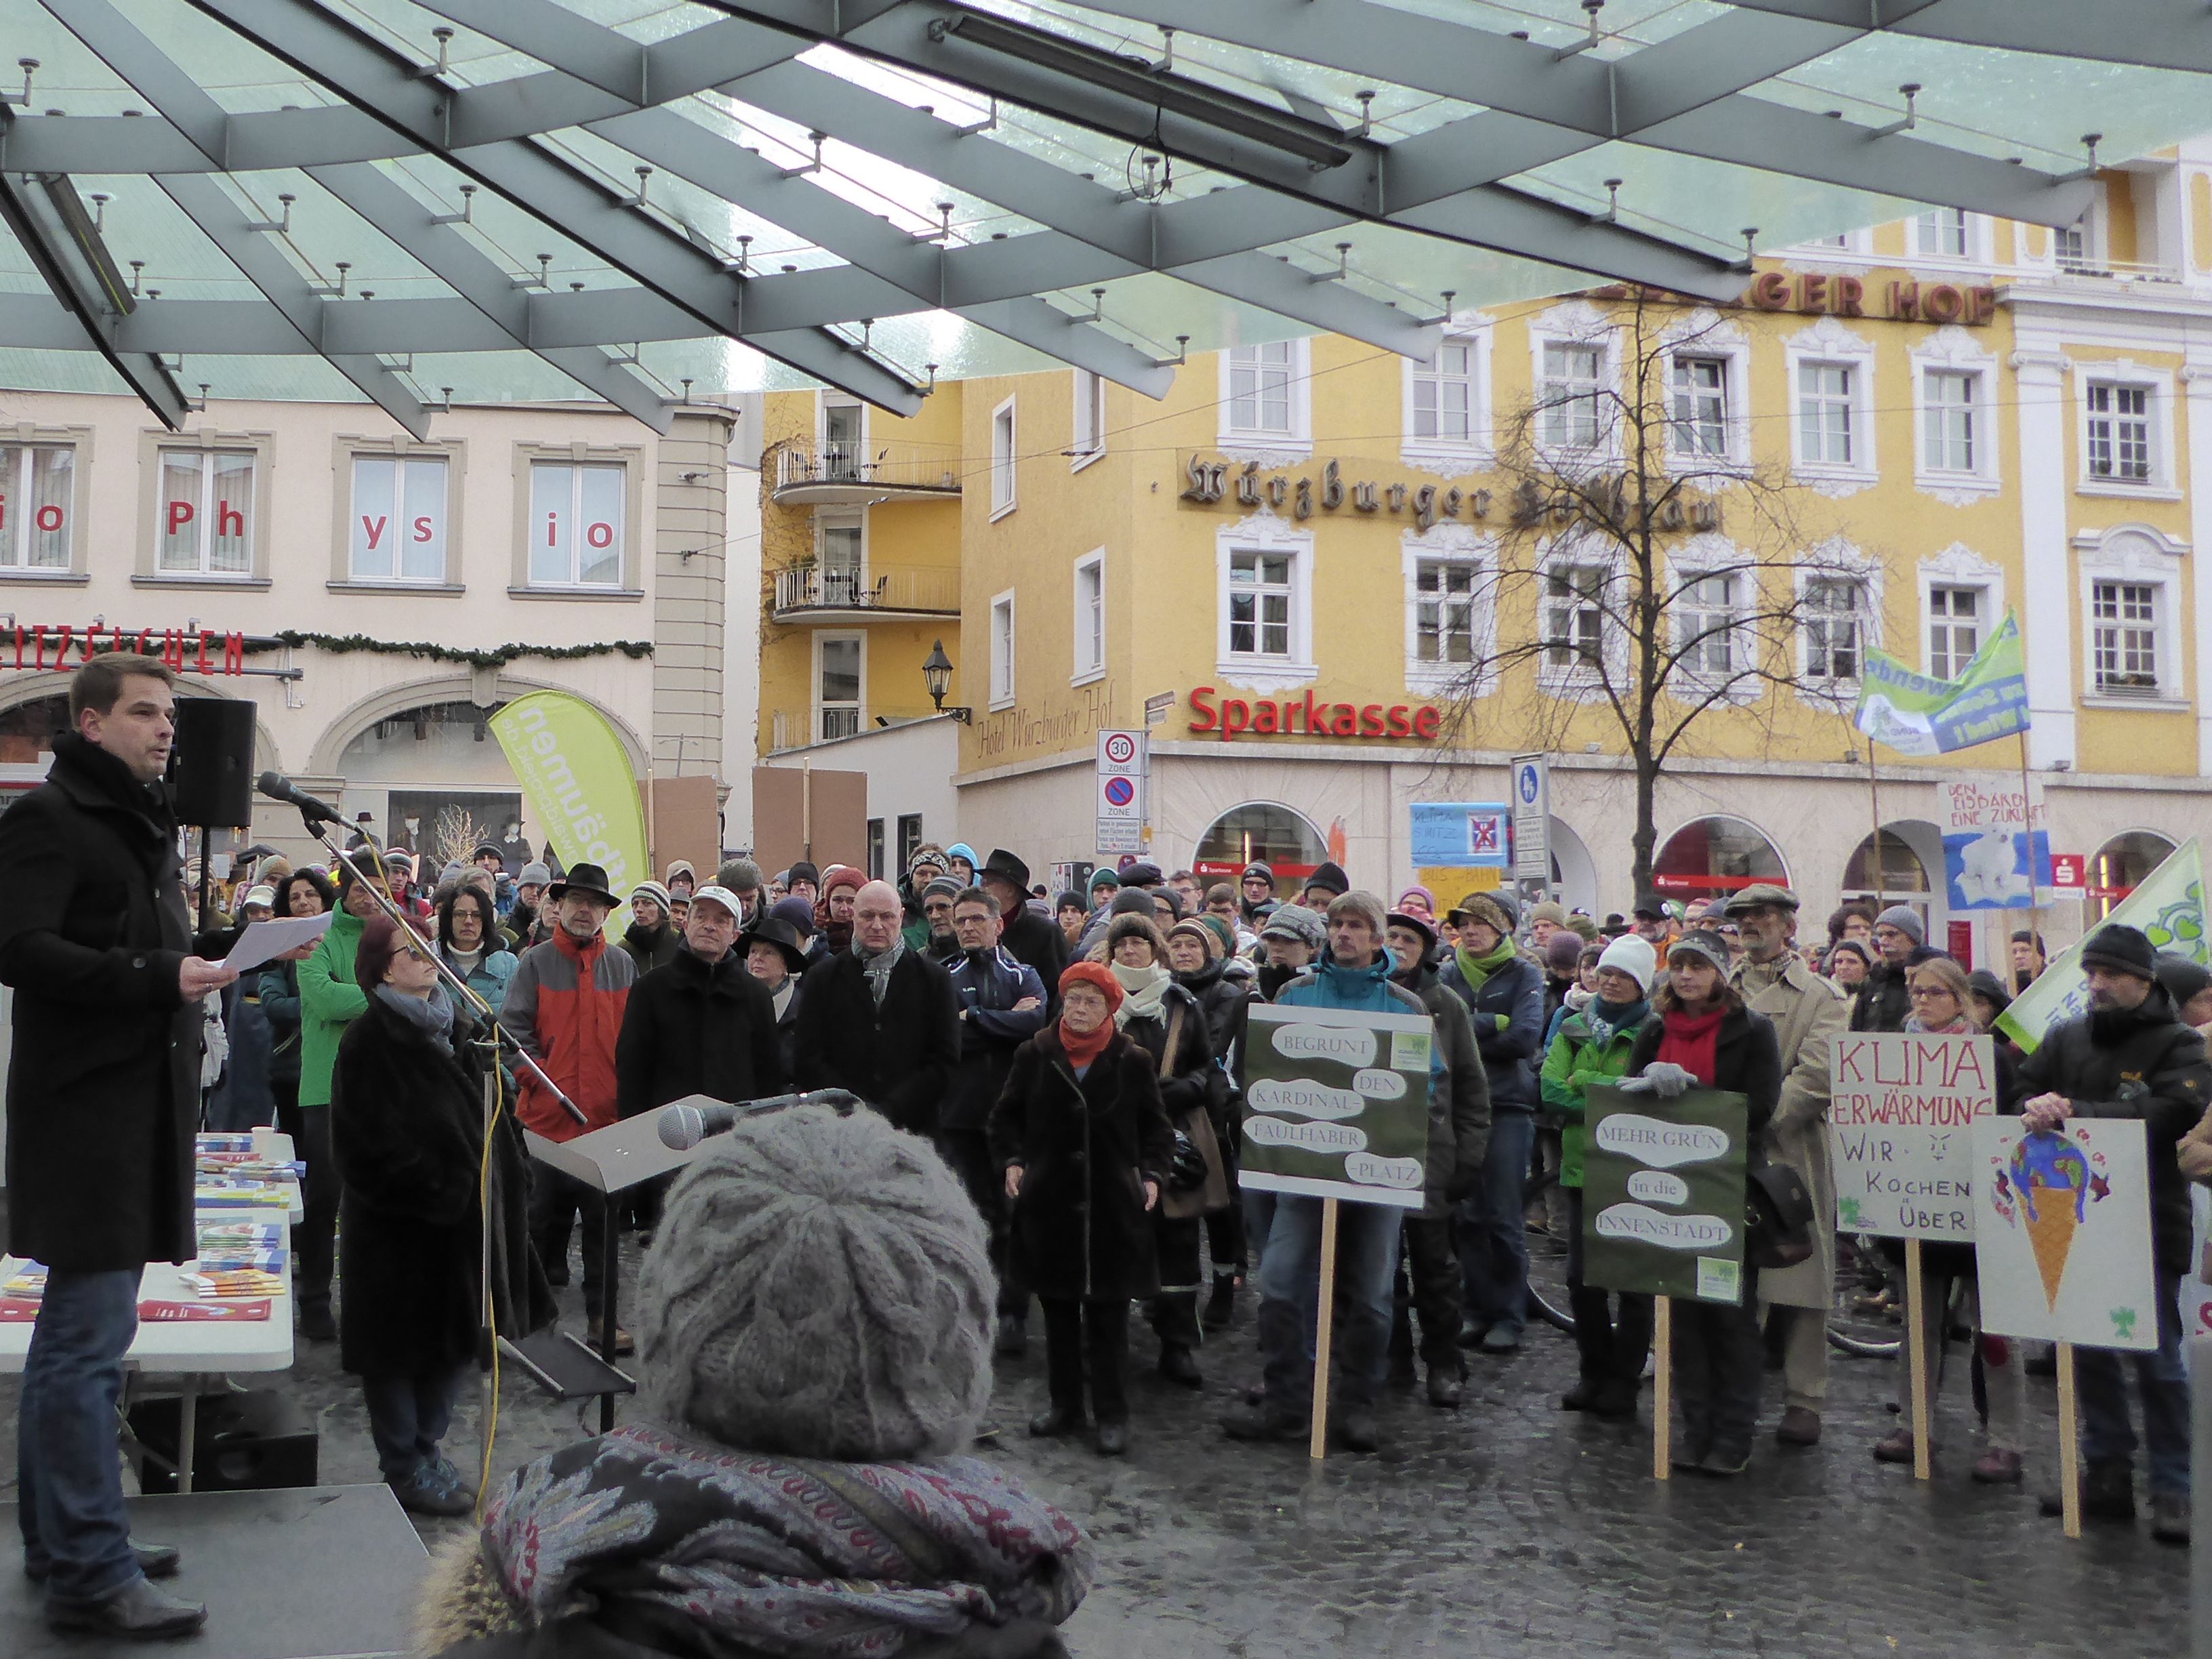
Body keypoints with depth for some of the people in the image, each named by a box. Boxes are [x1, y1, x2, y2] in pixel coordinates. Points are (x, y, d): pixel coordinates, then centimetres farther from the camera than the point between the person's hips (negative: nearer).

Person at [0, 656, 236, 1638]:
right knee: (88, 1339, -9)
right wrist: (158, 978, -26)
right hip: (84, 1107, -10)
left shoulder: (142, 824, 21)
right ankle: (90, 1574, -6)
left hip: (137, 1107, 10)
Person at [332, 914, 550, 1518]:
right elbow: (373, 1149, -20)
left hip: (462, 1218, 8)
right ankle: (405, 1468, 17)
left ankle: (426, 1449, 30)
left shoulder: (451, 1029, 11)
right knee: (403, 1342, 4)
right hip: (399, 1226, -8)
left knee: (455, 1336, 15)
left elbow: (487, 1115, 17)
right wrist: (440, 1190, -20)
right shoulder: (369, 1040, -14)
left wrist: (508, 1179, 6)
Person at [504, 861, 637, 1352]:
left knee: (604, 1219, 2)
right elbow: (514, 1026, -3)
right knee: (547, 1211, 9)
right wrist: (539, 1075, -13)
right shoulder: (536, 962, 2)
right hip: (549, 1113, -1)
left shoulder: (622, 965, 8)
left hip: (608, 1115, 1)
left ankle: (602, 1315, 9)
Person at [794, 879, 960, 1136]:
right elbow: (810, 1060, 3)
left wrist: (891, 1111, -7)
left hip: (912, 1126, 0)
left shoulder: (935, 979, 9)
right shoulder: (822, 977, 9)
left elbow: (945, 1061, 3)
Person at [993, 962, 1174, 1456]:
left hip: (1112, 1203, -2)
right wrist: (1012, 1161, -1)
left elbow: (1156, 1128, 7)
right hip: (1049, 1200, 2)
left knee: (1108, 1312, 1)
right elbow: (1005, 1116, 12)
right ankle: (1065, 1404, 24)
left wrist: (1152, 1175, -4)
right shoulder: (1034, 1055, 2)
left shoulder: (1133, 1062, -1)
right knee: (1058, 1307, 11)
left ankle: (1112, 1415, 9)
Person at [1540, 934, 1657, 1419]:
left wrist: (1584, 1080, -18)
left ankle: (1625, 1379, 14)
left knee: (1633, 1279, 3)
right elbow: (1551, 1088, -2)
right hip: (1583, 1165, 4)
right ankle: (1593, 1373, 22)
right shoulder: (1575, 1027, 10)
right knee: (1582, 1278, 8)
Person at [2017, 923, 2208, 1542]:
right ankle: (2108, 1474, 23)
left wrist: (2076, 1113, -26)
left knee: (2157, 1358, 1)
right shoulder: (2065, 1037, 9)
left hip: (2149, 1228, -5)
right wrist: (2036, 1110, -20)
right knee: (2089, 1353, 11)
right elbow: (2022, 1091, 4)